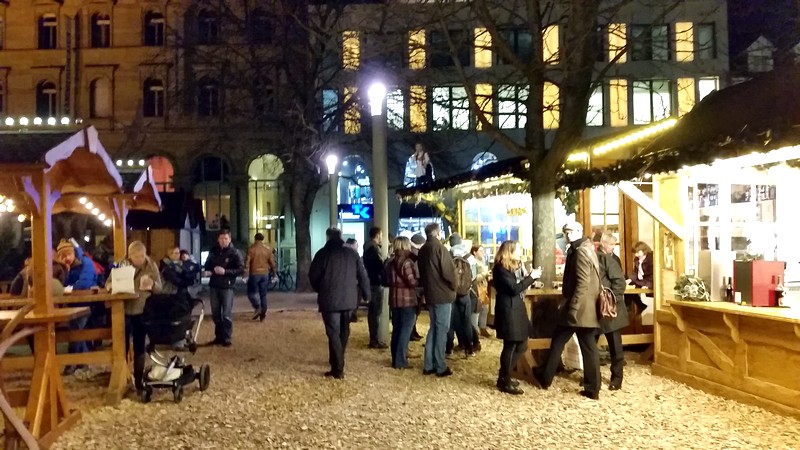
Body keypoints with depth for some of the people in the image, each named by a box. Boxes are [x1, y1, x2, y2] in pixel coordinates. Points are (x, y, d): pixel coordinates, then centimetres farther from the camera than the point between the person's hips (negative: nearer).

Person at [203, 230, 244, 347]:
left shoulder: (234, 252, -6)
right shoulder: (213, 251, 9)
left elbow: (241, 269, -10)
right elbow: (207, 265, 19)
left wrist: (225, 271, -20)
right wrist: (210, 270, -5)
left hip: (227, 287, -5)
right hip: (214, 286, 5)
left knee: (227, 314, -4)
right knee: (216, 313, 12)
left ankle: (227, 338, 4)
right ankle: (218, 336, 23)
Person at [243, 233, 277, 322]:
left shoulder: (251, 249, -7)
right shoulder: (268, 249, 4)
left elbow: (247, 262, -11)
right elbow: (272, 262, 7)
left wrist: (245, 275, -9)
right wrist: (274, 273, 17)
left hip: (254, 274, -4)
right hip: (265, 274, 4)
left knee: (251, 292, 10)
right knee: (263, 294, 10)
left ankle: (257, 307, -11)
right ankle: (263, 314, 10)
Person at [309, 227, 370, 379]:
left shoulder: (323, 253, -4)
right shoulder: (352, 253, 4)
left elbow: (313, 276, -1)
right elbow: (363, 275, 3)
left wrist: (320, 290, 17)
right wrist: (366, 294, 14)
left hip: (330, 300, -3)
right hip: (349, 299, 4)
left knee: (333, 333, 2)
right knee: (343, 332, 19)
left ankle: (338, 369, -1)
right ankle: (337, 362, 32)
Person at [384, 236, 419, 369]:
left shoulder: (390, 262, 10)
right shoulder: (407, 262, -14)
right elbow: (413, 282, -18)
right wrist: (419, 278, -1)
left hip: (394, 299, 7)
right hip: (407, 299, -7)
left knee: (396, 329, 14)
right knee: (405, 330, -1)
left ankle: (395, 358, 19)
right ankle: (400, 361, -1)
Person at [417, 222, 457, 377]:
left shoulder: (422, 250, 10)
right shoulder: (439, 247, -14)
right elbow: (449, 270, -18)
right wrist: (453, 286, -3)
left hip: (430, 294, 8)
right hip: (442, 294, -8)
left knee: (434, 328, 15)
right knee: (442, 329, -1)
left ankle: (429, 365, 17)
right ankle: (440, 367, 2)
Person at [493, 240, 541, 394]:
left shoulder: (514, 267, 17)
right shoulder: (501, 269, -14)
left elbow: (520, 286, 13)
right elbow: (514, 289, -20)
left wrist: (528, 275, -2)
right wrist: (531, 277, -16)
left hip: (517, 309, 10)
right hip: (508, 311, -10)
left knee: (522, 345, 13)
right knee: (510, 346, -3)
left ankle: (504, 376, 25)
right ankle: (505, 382, 8)